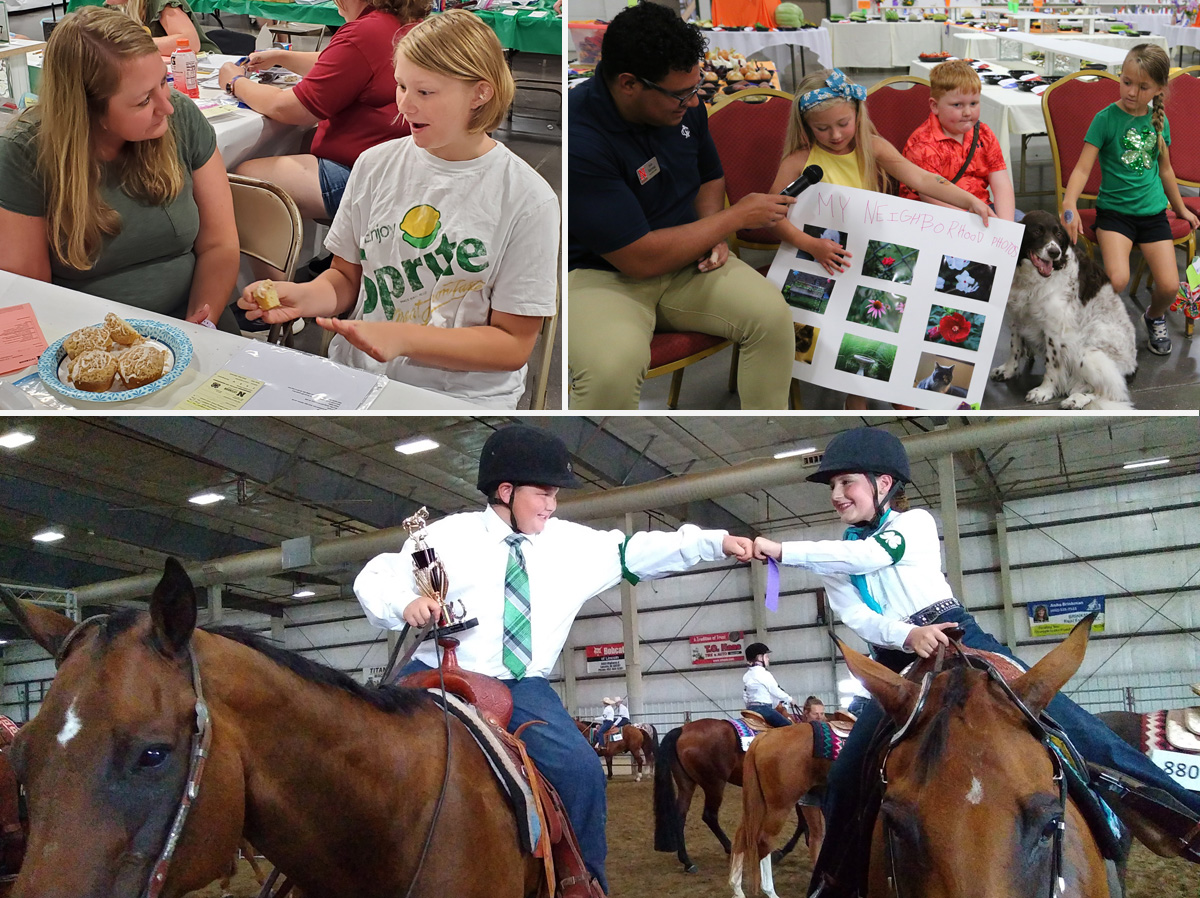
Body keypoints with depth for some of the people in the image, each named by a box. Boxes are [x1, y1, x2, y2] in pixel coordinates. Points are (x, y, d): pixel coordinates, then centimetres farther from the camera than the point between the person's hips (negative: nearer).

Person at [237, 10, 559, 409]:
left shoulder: (527, 199, -8)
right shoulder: (375, 164, 5)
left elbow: (514, 344, -7)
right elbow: (346, 276, 15)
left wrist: (401, 337, -18)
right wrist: (303, 297, -9)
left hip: (462, 398, -3)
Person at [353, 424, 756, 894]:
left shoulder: (573, 543, 6)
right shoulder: (451, 535, -2)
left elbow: (637, 553, 4)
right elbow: (375, 578, -1)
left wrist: (716, 542, -4)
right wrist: (405, 604, -24)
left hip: (522, 688, 2)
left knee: (583, 771, -14)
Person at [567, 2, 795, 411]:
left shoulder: (683, 104, -2)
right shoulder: (578, 138, -26)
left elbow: (710, 177, 19)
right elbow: (641, 259, -25)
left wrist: (712, 233, -4)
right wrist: (737, 216, -15)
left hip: (686, 258, 7)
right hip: (600, 272, -6)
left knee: (771, 313, -19)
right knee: (614, 365, -37)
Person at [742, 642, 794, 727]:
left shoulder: (746, 676, 12)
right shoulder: (765, 674, -10)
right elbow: (776, 691, -5)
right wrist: (789, 699, 10)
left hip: (750, 708, 9)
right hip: (764, 708, -9)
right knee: (788, 726, -11)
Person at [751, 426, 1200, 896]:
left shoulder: (915, 522, 2)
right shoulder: (834, 557, 12)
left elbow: (870, 554, -19)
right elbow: (857, 618, -6)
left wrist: (782, 550, -20)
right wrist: (907, 635, -27)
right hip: (899, 670, 4)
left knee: (1061, 719, -19)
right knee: (844, 778, -3)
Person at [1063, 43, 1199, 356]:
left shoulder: (1159, 121, 5)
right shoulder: (1107, 118, -8)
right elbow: (1083, 167, -14)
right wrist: (1069, 204, -32)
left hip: (1153, 211, 4)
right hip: (1114, 210, -4)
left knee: (1169, 286, -9)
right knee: (1117, 279, -27)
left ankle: (1155, 318, 25)